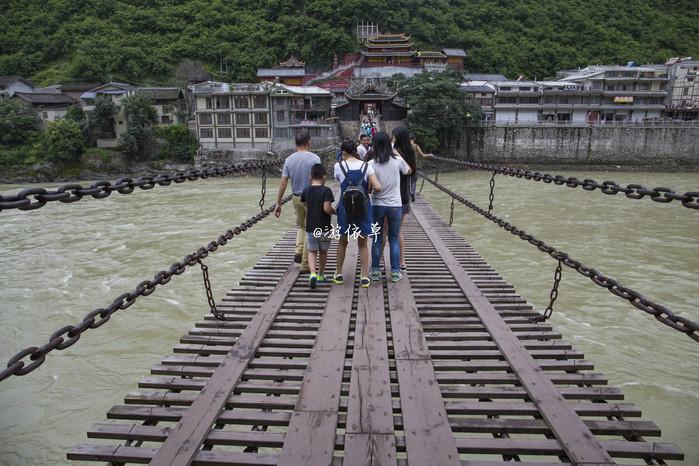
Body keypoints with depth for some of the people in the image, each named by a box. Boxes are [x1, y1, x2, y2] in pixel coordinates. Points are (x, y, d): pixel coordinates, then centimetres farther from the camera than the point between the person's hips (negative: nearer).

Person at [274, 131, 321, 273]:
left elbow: (283, 183, -2)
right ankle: (305, 265, 10)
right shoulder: (314, 158, -12)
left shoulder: (289, 160, 0)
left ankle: (298, 251, 8)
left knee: (301, 226, 27)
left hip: (296, 198, 4)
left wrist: (278, 203, 3)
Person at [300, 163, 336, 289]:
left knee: (312, 251, 8)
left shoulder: (306, 191, 1)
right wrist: (335, 211, -2)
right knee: (323, 251, 16)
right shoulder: (326, 191, -13)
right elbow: (327, 208, -21)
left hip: (310, 228, 2)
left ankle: (313, 274, -14)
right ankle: (321, 275, 29)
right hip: (325, 227, -2)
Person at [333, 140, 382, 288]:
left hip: (345, 207, 0)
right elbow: (378, 188, -12)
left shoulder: (338, 166, -5)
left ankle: (338, 274, 28)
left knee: (342, 242, 18)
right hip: (363, 208, 0)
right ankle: (365, 277, 14)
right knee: (363, 243, 12)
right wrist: (369, 189, 9)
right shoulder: (366, 166, -3)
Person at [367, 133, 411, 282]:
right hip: (395, 205, 0)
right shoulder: (397, 160, -7)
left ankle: (375, 271, 16)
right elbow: (408, 171, 13)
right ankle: (395, 272, 14)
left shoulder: (371, 164, -10)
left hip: (377, 205, 0)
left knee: (377, 239, 11)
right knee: (394, 239, 11)